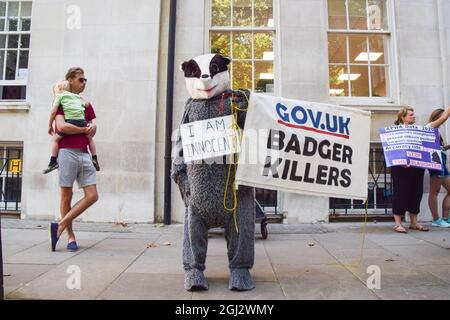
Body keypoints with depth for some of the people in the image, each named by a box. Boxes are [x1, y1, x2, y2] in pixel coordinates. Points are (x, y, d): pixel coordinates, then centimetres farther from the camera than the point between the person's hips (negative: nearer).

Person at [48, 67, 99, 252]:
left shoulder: (86, 104, 21)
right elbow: (61, 126, -13)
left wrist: (92, 127, -7)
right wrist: (84, 129, -3)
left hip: (84, 153, 6)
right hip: (67, 152, -6)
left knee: (92, 196, -4)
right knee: (66, 196, 0)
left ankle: (60, 226, 5)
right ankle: (70, 236, 11)